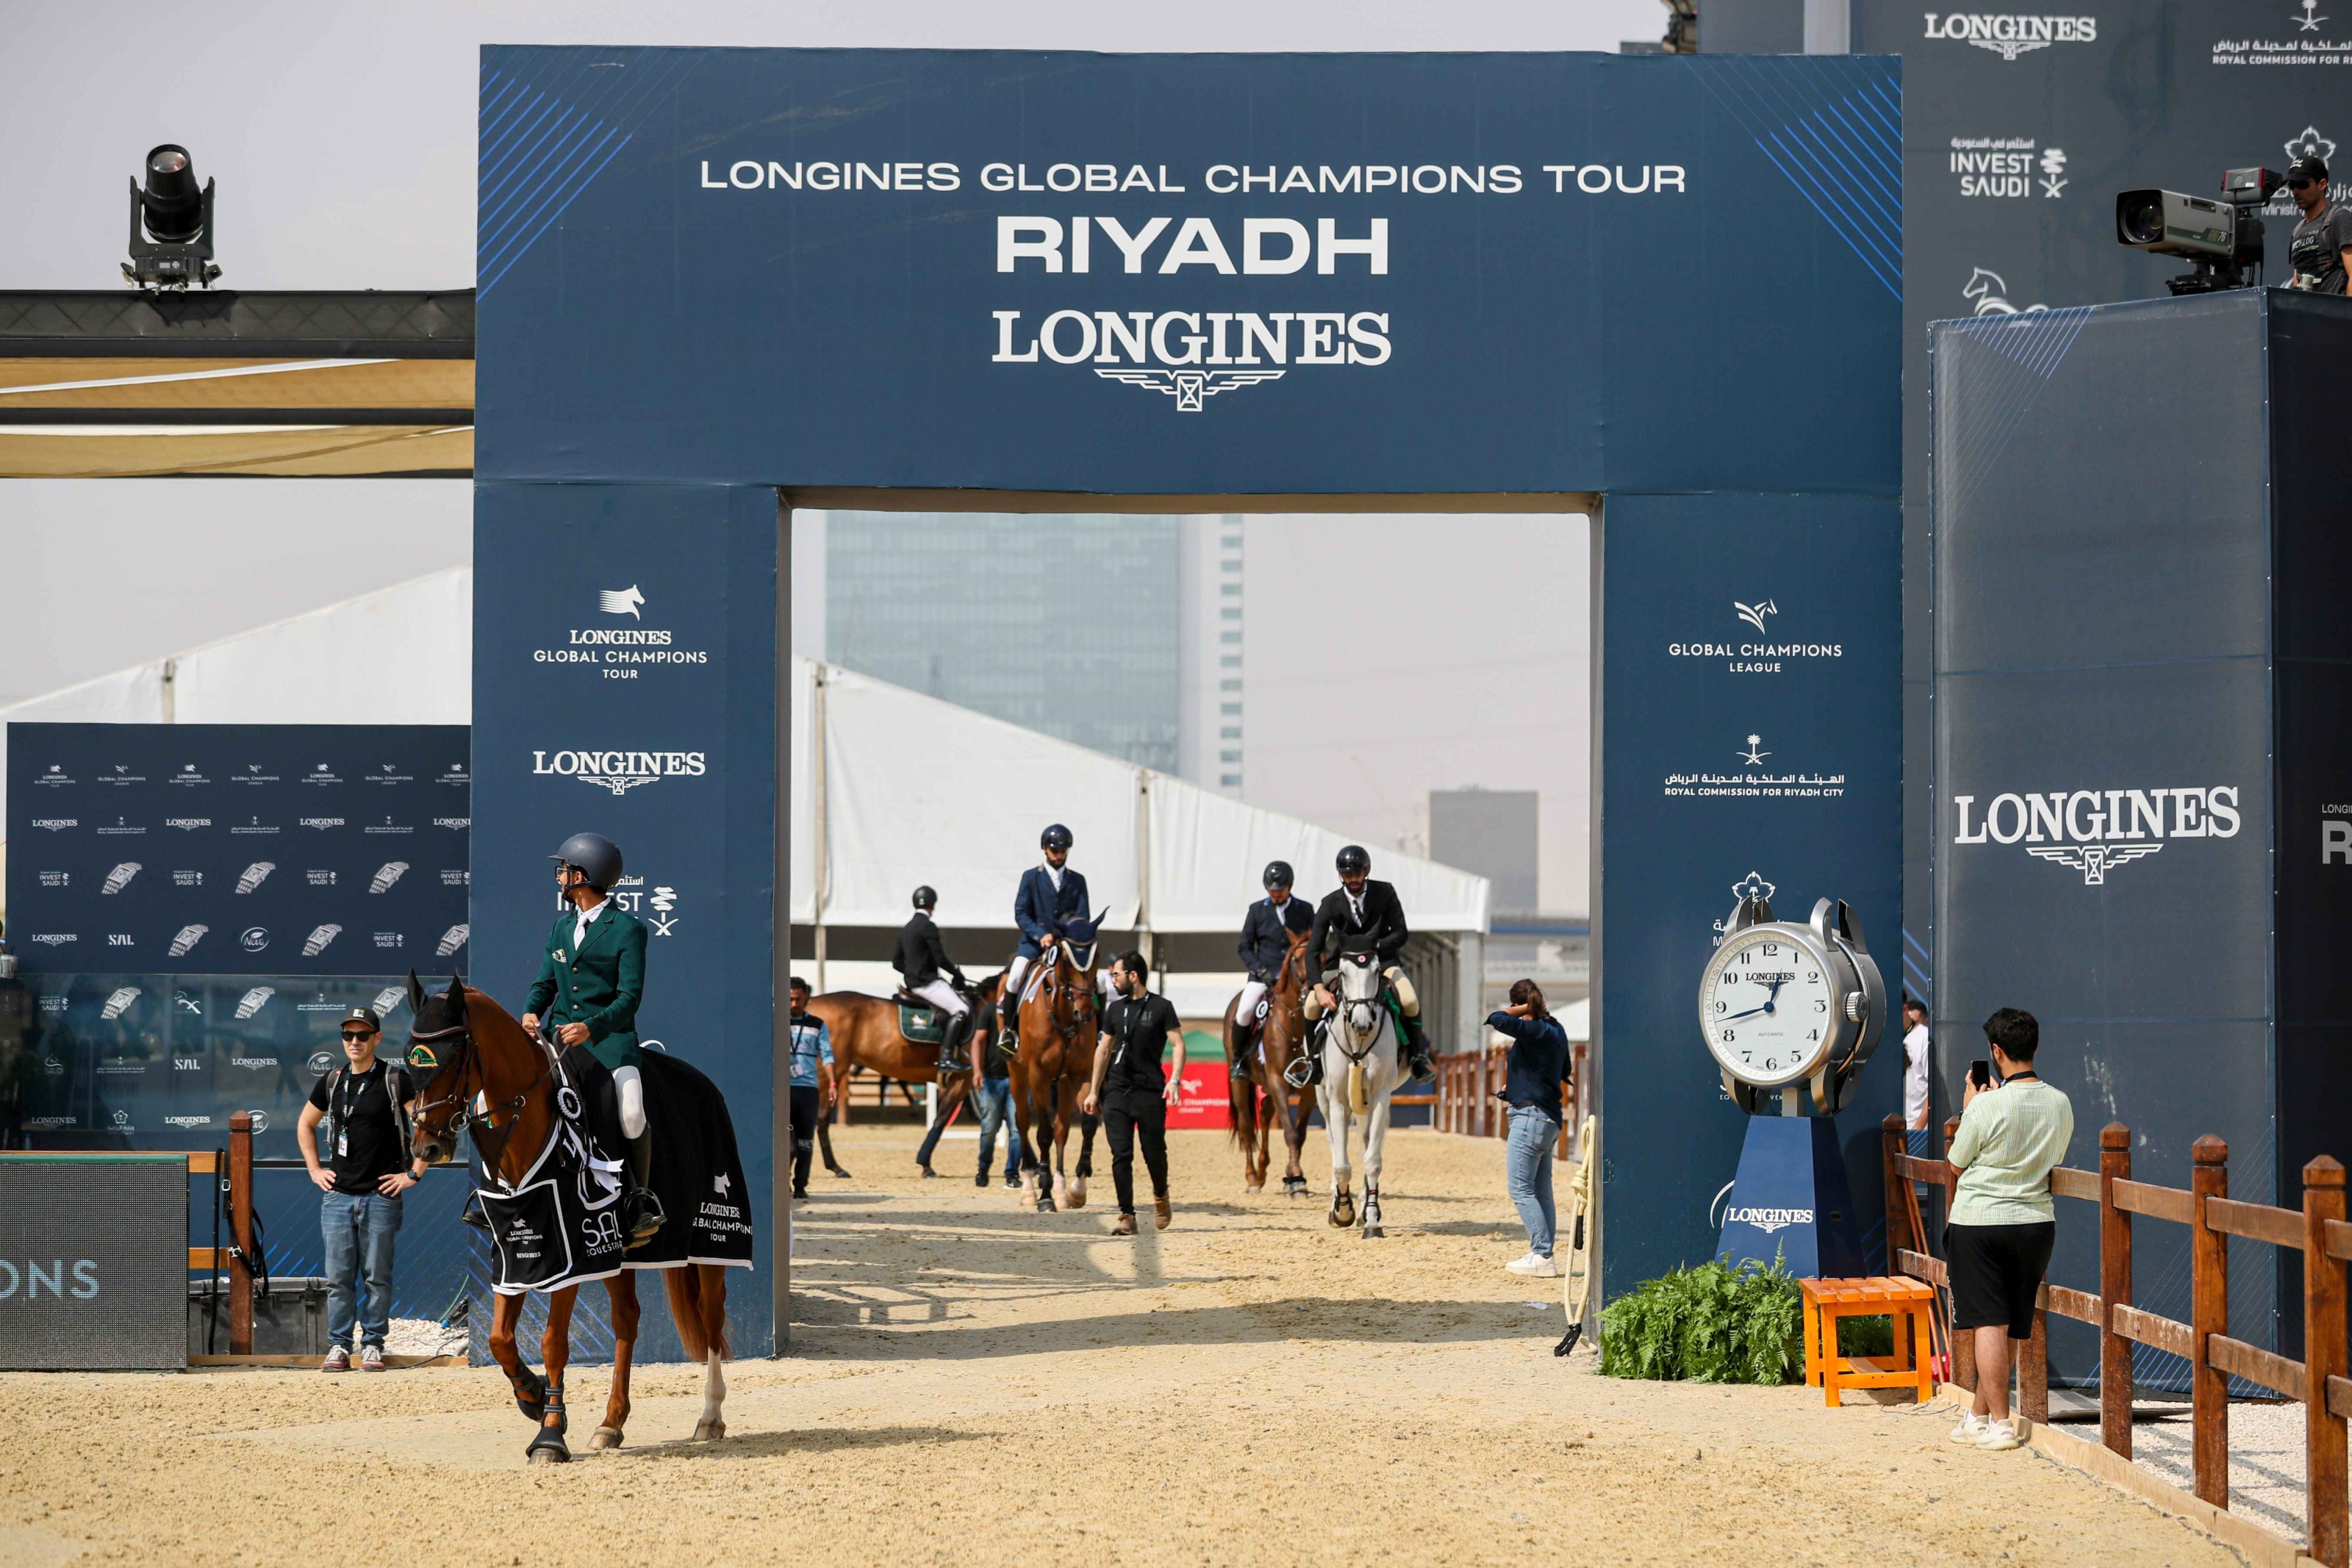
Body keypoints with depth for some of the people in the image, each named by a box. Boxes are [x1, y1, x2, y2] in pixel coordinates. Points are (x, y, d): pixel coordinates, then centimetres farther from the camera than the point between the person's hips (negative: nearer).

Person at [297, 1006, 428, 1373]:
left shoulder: (395, 1080, -4)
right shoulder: (332, 1082, 10)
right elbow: (305, 1124, 25)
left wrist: (414, 1173, -10)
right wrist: (314, 1169, 14)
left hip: (381, 1195, -4)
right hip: (337, 1195, 4)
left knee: (377, 1277, 1)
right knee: (339, 1277, 4)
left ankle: (373, 1344, 8)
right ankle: (339, 1346, 10)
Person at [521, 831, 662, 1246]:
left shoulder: (628, 929, -5)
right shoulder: (562, 926, 16)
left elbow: (630, 995, -11)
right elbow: (546, 982, 18)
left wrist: (591, 1027, -27)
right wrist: (531, 1012, -5)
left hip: (610, 1037, -6)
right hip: (561, 1035, 6)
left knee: (629, 1114, -26)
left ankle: (641, 1201, -5)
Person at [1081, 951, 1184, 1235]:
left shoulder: (1162, 1007, -1)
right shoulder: (1115, 1009, 12)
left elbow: (1178, 1044, -6)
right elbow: (1103, 1050, 16)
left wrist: (1175, 1079, -20)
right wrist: (1093, 1091, 13)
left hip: (1150, 1092, -3)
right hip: (1117, 1092, 4)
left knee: (1154, 1152, 5)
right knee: (1121, 1155, -4)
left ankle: (1160, 1196, 33)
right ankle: (1127, 1216, -3)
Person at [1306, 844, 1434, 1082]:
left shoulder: (1385, 893, -9)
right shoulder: (1330, 904, -11)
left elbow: (1401, 933, -8)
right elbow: (1313, 951, -16)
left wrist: (1374, 946, -28)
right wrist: (1320, 989, -32)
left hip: (1381, 961, 0)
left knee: (1411, 1002, -26)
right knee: (1312, 1006, -22)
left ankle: (1417, 1056, -2)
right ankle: (1316, 1060, 2)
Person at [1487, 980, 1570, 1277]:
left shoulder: (1535, 1031, -16)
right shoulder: (1556, 1030, 13)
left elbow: (1497, 1020, -30)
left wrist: (1521, 1010, -11)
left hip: (1530, 1116, -10)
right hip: (1550, 1118, 10)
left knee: (1520, 1189, -8)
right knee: (1541, 1191, 13)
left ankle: (1542, 1257, -13)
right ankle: (1542, 1255, 15)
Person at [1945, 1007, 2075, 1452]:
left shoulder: (1986, 1106, -17)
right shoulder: (2061, 1105, -1)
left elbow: (1957, 1161, -2)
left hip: (1979, 1221, -5)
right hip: (2036, 1221, 5)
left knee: (1989, 1324, -2)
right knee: (2012, 1326, 13)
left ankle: (2000, 1423, -4)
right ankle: (1978, 1415, 23)